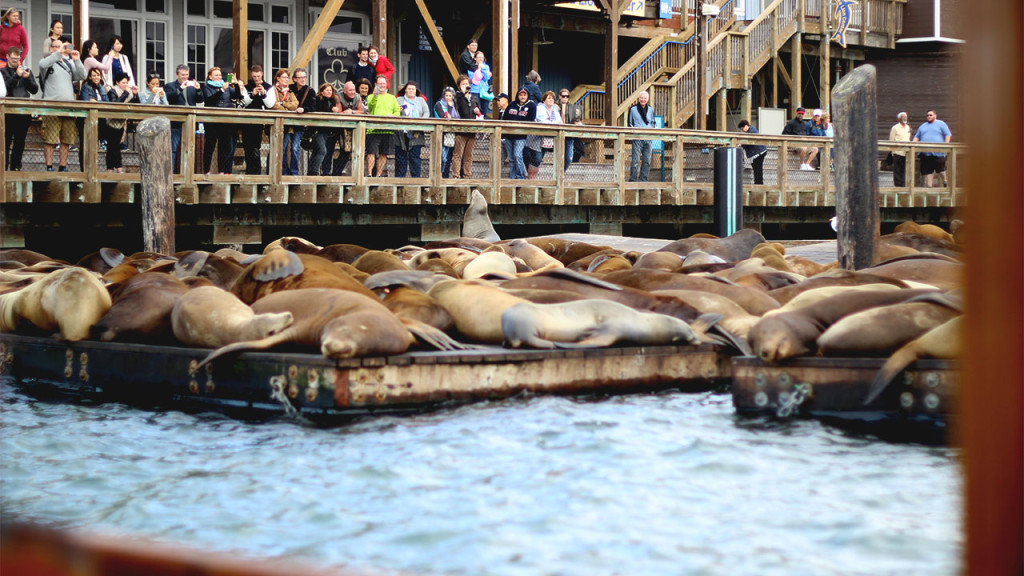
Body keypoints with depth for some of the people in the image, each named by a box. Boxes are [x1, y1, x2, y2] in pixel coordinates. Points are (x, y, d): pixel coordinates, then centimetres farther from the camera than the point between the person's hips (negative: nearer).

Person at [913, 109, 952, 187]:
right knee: (927, 171, 1)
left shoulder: (941, 124, 8)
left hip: (938, 153, -5)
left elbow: (948, 135, 2)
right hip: (925, 153, 5)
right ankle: (929, 186, 4)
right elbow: (917, 137, 23)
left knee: (940, 169, -8)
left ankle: (945, 183, 10)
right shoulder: (923, 126, 23)